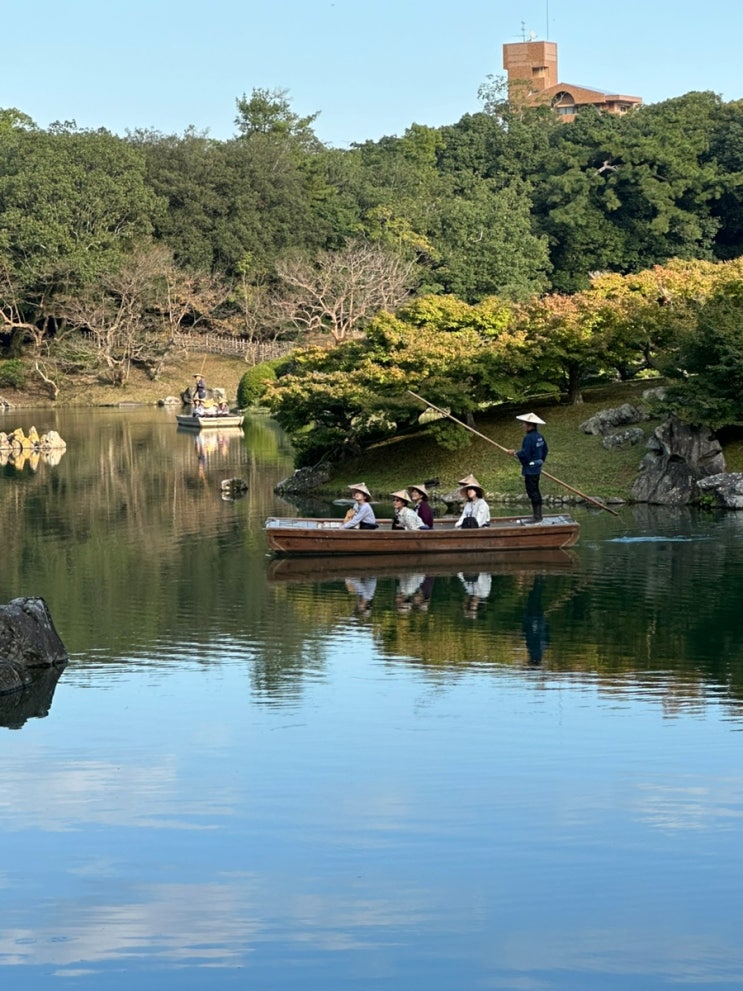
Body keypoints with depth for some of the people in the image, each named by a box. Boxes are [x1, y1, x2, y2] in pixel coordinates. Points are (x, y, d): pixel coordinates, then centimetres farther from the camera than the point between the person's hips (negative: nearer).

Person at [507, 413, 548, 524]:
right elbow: (545, 450, 18)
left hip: (530, 469, -10)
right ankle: (538, 515, 23)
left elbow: (525, 454, -24)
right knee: (535, 492, 16)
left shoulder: (529, 438, -21)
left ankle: (536, 517, -2)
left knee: (532, 492, -5)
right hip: (537, 468, 10)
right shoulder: (539, 436, 9)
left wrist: (515, 453, -8)